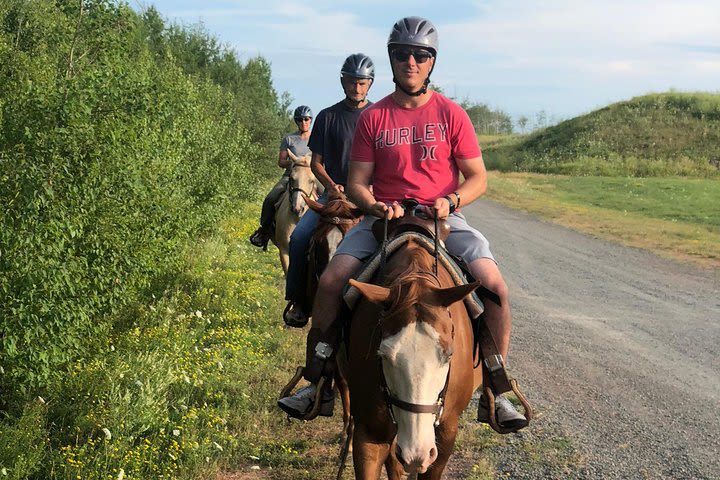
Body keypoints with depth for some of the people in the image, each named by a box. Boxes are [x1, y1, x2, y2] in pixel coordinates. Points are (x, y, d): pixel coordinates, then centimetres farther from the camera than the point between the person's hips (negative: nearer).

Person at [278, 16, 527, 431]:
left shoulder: (452, 115, 3)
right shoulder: (373, 118, 6)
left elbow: (478, 178, 4)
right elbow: (357, 182, 5)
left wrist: (451, 200, -16)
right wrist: (374, 206, -16)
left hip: (443, 218, -1)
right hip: (384, 217, 1)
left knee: (494, 285, -24)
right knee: (331, 280, -21)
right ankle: (318, 384, -5)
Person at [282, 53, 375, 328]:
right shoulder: (328, 117, 9)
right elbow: (316, 162, 10)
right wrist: (331, 185, -8)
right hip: (334, 192, 1)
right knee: (299, 237, -19)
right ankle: (298, 301, -8)